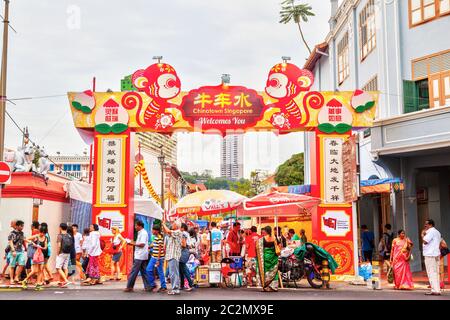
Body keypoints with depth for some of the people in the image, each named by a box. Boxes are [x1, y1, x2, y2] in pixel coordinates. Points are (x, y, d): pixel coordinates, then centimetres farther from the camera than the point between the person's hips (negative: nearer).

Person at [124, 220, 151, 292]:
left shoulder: (143, 233, -15)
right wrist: (133, 243, 8)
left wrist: (134, 243, -12)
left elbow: (142, 244, -22)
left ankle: (129, 287, 0)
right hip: (142, 256, 10)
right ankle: (147, 287, 10)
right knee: (143, 271, 10)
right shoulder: (141, 233, 17)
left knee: (133, 272, -5)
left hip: (139, 256, -10)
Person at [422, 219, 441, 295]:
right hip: (436, 254, 10)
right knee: (435, 273, 10)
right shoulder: (437, 232, 20)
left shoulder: (431, 231, -12)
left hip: (430, 255, -10)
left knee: (431, 273, -9)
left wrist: (423, 235, -5)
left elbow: (425, 241, -20)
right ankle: (437, 290, 11)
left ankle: (435, 290, -12)